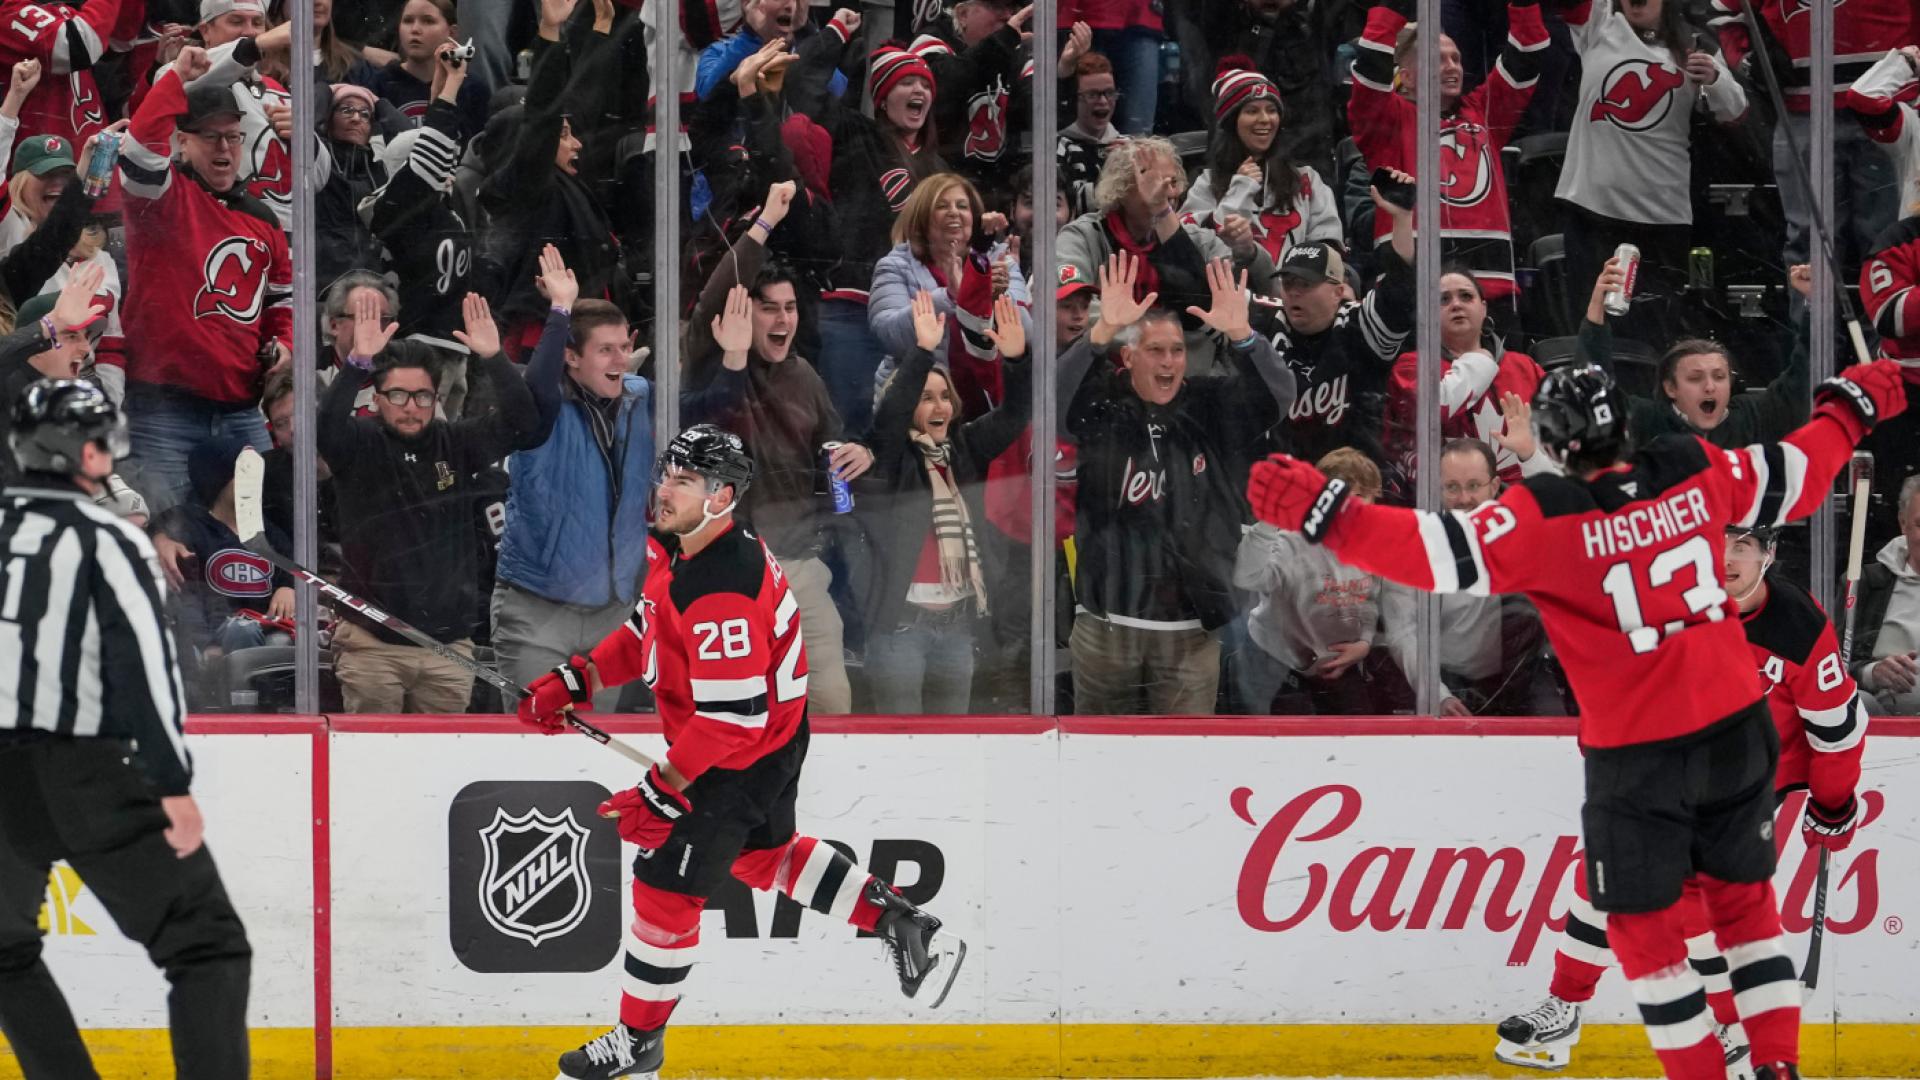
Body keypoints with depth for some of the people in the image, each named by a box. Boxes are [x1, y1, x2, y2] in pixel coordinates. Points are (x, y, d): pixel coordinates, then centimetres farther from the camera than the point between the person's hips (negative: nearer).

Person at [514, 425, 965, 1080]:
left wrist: (662, 792, -29)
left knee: (666, 884, 0)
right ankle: (902, 925, 37)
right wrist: (573, 682, 3)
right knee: (762, 855, 29)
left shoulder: (722, 592, -35)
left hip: (745, 760, -10)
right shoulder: (672, 549, -3)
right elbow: (647, 633, 14)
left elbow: (733, 718, -34)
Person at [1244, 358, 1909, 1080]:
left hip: (1637, 752, -5)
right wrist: (1851, 409, 29)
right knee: (1743, 897, 21)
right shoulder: (1695, 473, -3)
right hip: (1736, 730, 5)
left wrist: (1325, 514, -24)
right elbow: (1797, 479, 11)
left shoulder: (1547, 517, -16)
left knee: (1641, 923, 11)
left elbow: (1438, 554, -23)